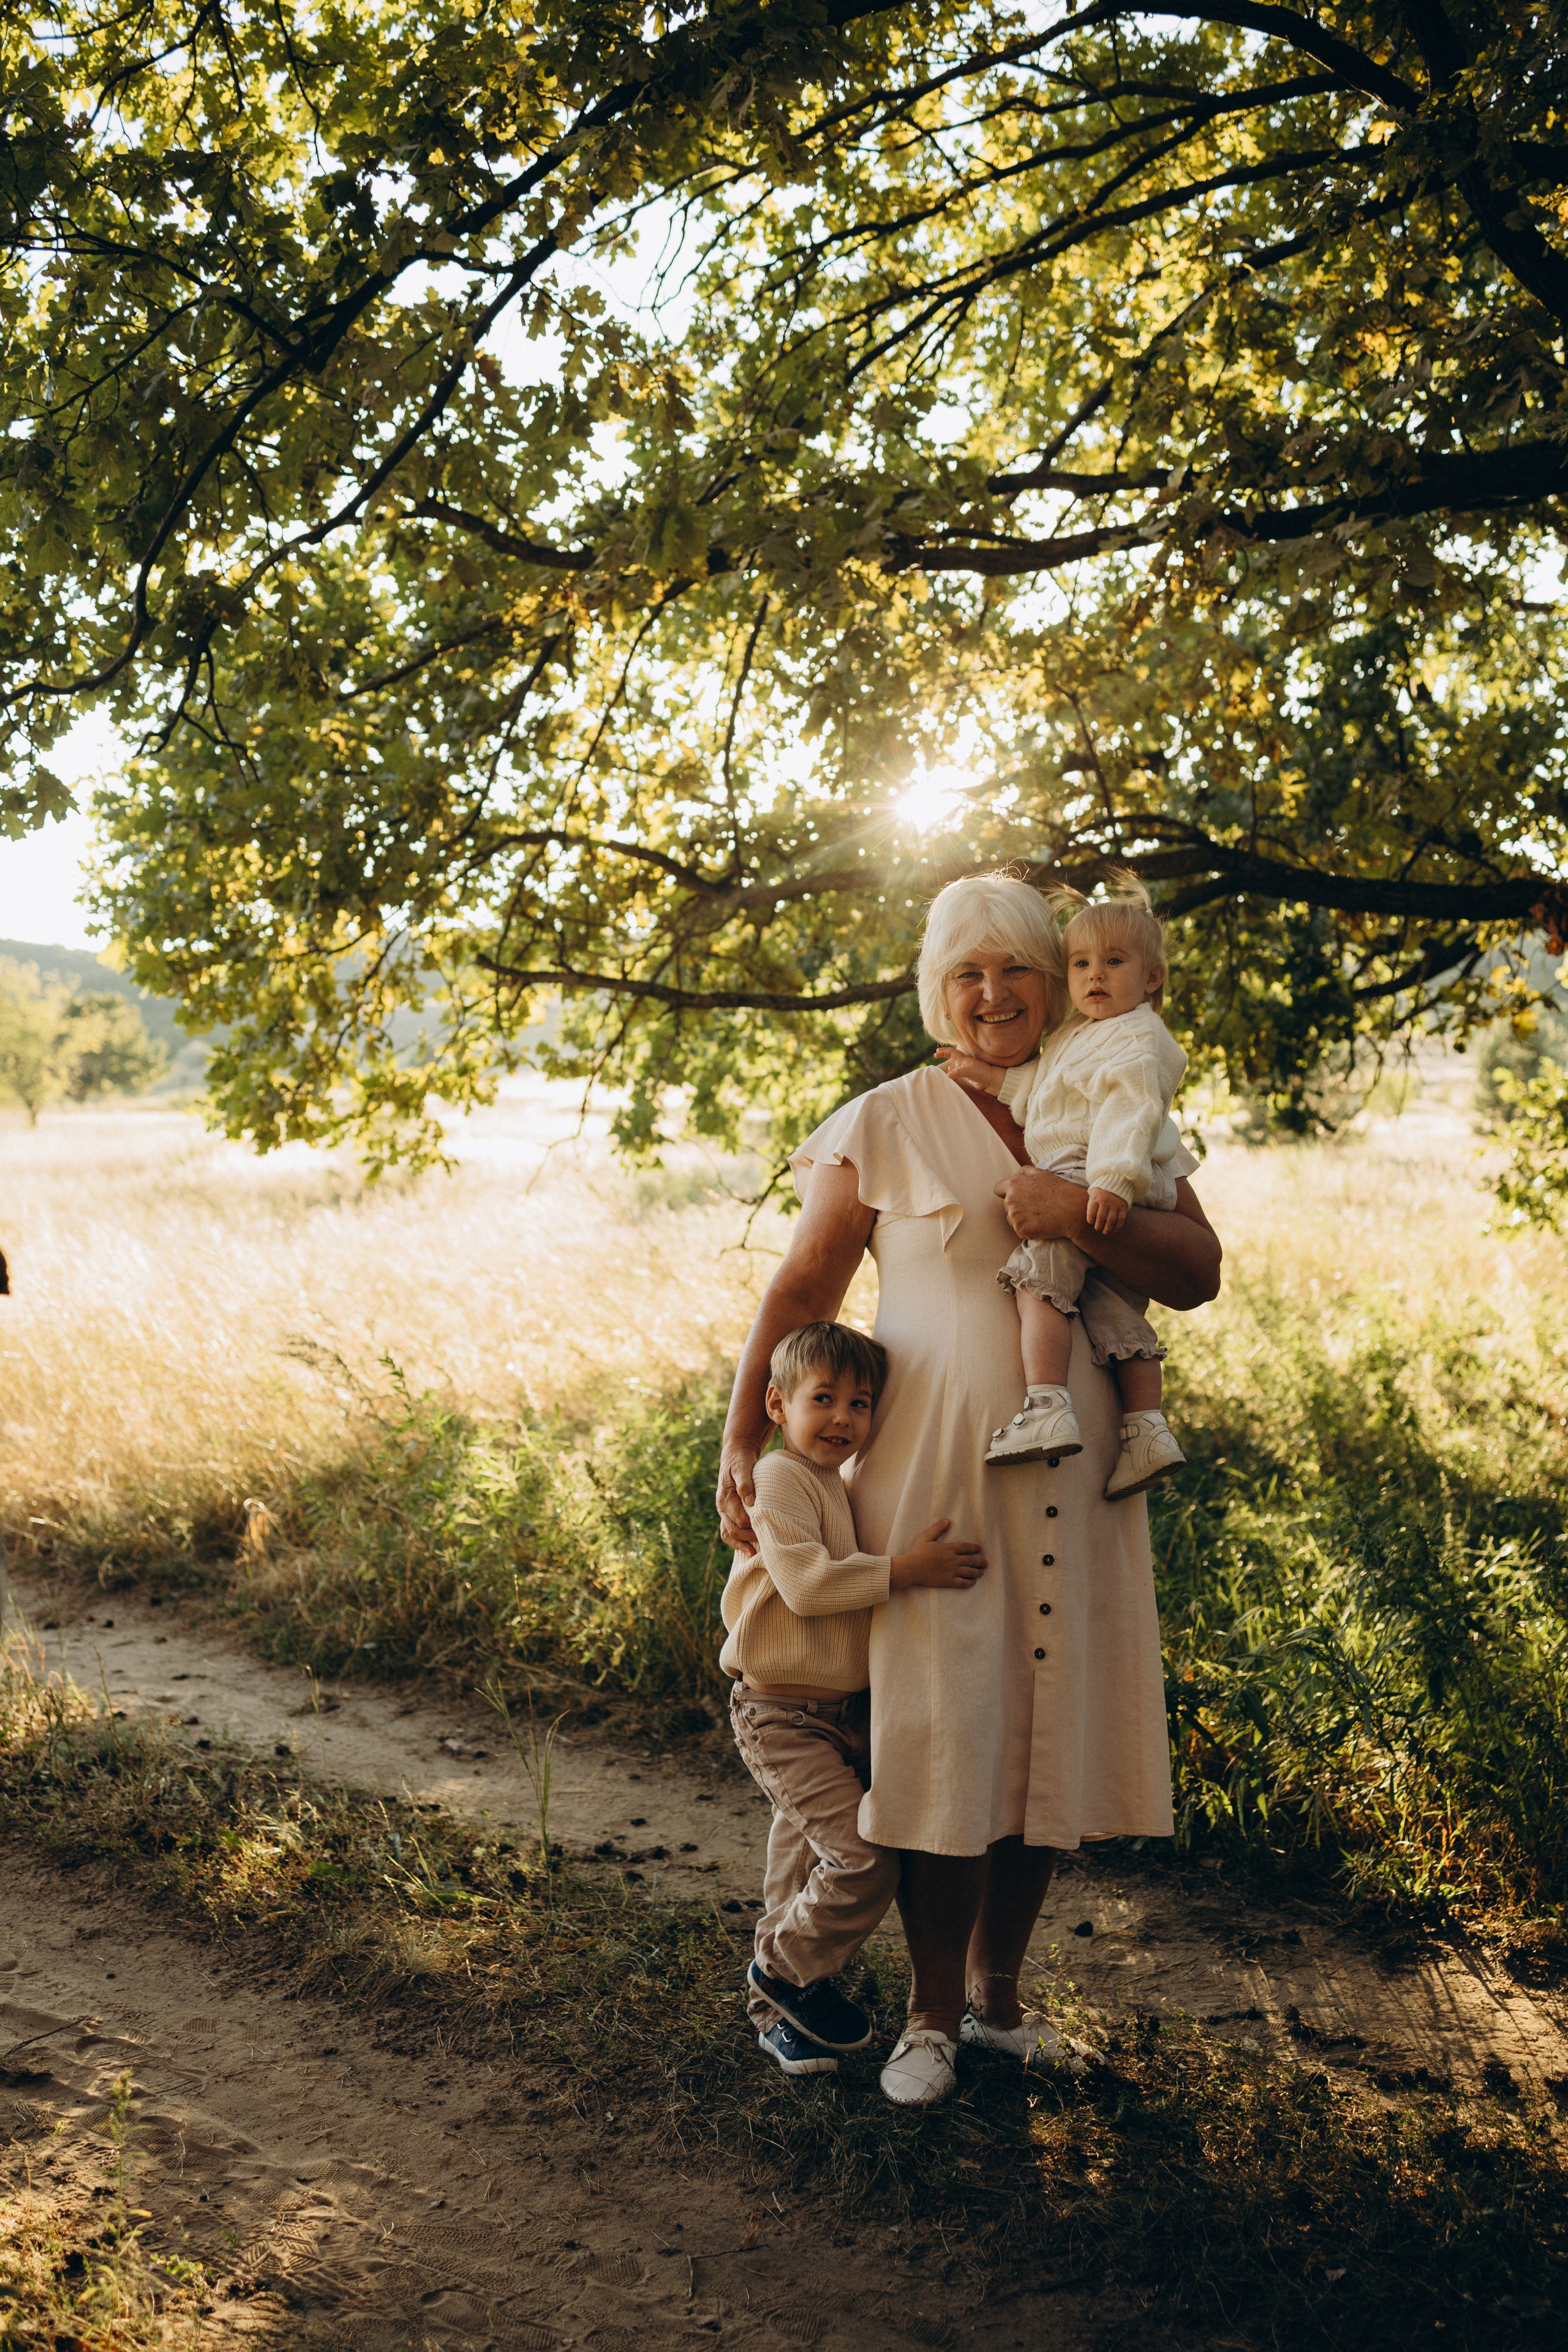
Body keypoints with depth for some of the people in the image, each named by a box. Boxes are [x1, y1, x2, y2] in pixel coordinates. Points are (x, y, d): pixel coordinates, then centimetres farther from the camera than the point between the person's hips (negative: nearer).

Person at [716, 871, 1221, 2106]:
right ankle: (933, 2017, 16)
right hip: (934, 1478, -3)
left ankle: (999, 1994, 29)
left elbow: (1197, 1273, 0)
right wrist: (742, 1445, -5)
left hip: (1074, 1481, 3)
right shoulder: (884, 1127, 1)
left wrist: (1083, 1218, -17)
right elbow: (801, 1289, 1)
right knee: (941, 1737, -1)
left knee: (1047, 1731, 10)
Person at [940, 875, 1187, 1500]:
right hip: (1074, 1186, 11)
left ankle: (1047, 1409, -28)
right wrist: (994, 1077, 28)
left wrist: (1114, 1180, -32)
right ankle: (1147, 1427, 9)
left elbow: (1130, 1110, -21)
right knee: (1114, 1312, 8)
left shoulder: (1137, 1040, -8)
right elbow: (1040, 1095, 38)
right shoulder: (1076, 1040, 25)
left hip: (1106, 1192, -11)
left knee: (1040, 1278, -20)